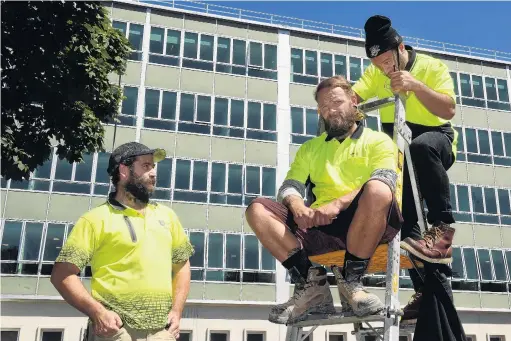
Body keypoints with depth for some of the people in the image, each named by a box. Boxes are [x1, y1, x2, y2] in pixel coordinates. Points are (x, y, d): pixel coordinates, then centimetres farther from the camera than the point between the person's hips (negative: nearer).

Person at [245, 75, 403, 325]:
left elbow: (383, 185, -7)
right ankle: (311, 283, -15)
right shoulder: (310, 148, 26)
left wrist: (339, 203, -24)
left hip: (367, 225, -3)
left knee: (377, 190, -35)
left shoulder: (378, 141, 13)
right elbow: (289, 186, 12)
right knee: (258, 210, -15)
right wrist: (297, 205, -13)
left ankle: (350, 280, -17)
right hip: (321, 225, 3)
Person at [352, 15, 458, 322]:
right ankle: (426, 288, -1)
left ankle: (443, 226, -31)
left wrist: (416, 85, -35)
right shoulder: (375, 73, 1)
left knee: (420, 146, -41)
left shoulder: (433, 67, -11)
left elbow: (449, 110, -23)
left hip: (435, 139, -4)